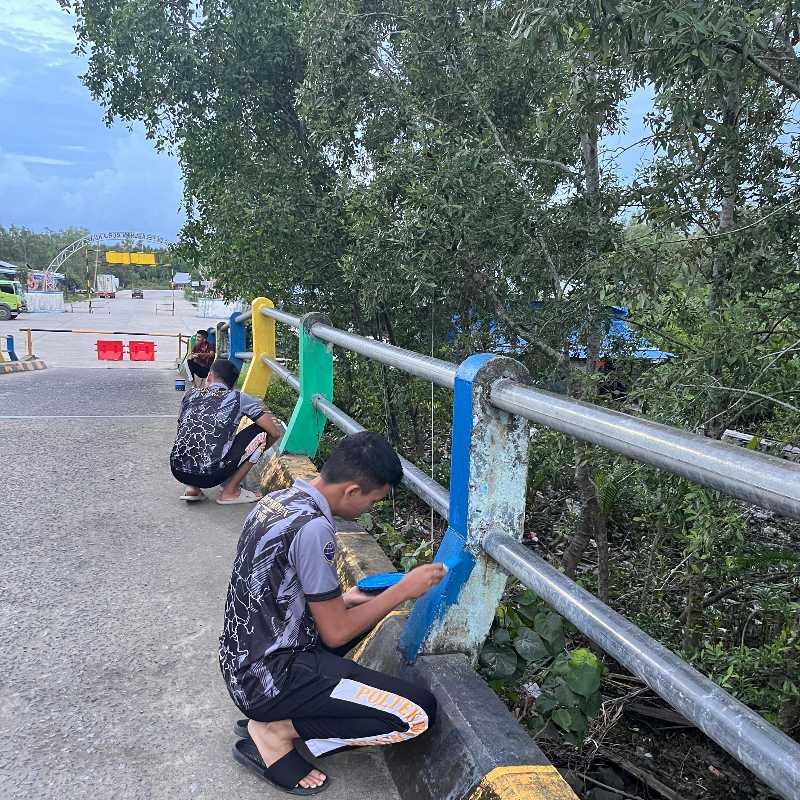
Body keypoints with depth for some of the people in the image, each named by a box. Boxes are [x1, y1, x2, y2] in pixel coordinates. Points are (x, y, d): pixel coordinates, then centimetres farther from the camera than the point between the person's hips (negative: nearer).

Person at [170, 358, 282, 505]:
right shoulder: (239, 399, 8)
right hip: (211, 474, -5)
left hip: (178, 471, 5)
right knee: (260, 431, 12)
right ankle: (230, 492, 11)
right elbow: (275, 433, 7)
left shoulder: (190, 395, 18)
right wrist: (255, 453, 28)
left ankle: (192, 488, 16)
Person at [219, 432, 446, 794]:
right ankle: (276, 732, -2)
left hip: (241, 659, 9)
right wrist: (404, 589, -8)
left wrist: (339, 599, 9)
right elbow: (335, 634, -17)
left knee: (360, 609, 25)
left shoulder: (278, 499, 2)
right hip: (270, 678, -9)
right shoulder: (313, 527, -25)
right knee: (419, 713, -10)